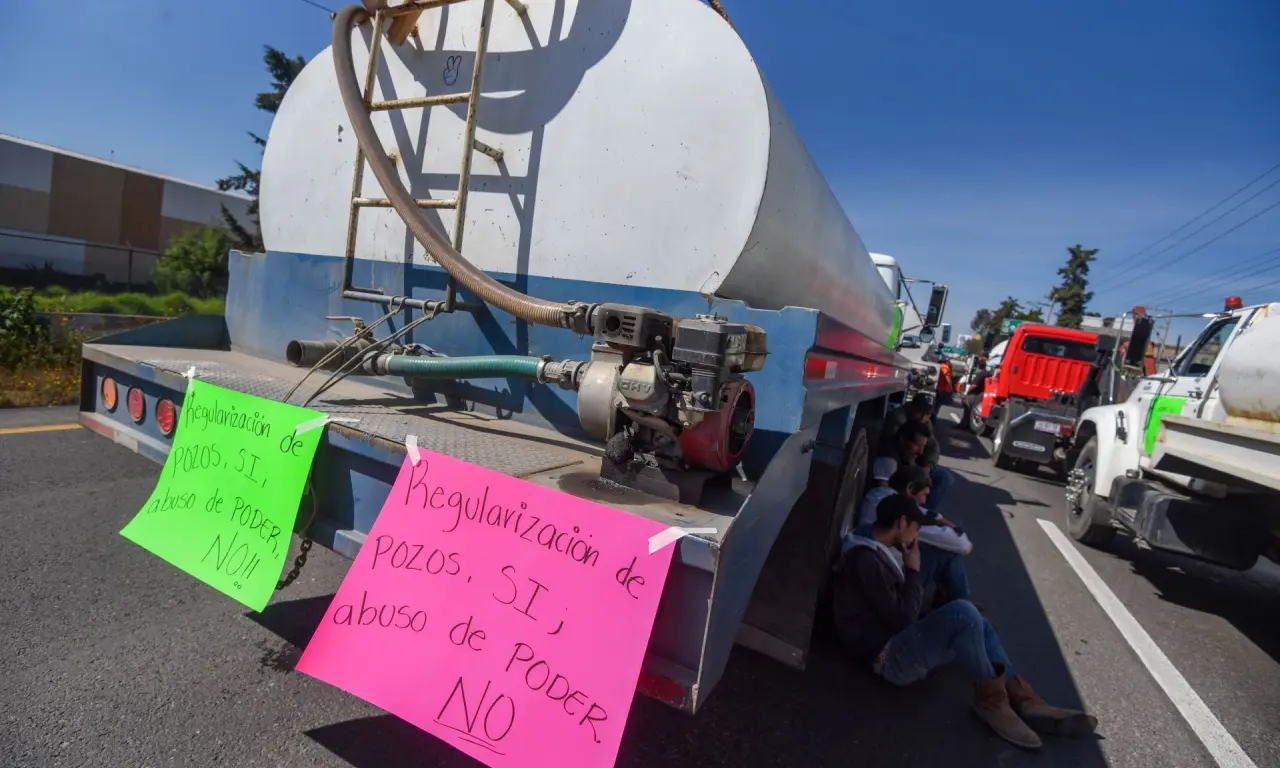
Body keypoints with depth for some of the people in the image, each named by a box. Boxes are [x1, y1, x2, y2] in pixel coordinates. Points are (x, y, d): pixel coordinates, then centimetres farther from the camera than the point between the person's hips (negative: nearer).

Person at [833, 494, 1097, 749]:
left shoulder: (876, 555, 16)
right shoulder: (865, 559, -17)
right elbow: (902, 618, -20)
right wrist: (913, 571, -9)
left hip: (902, 648, 11)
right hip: (891, 657, -11)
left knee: (978, 625, 11)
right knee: (963, 612, -26)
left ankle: (1025, 702, -1)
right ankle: (991, 698, -6)